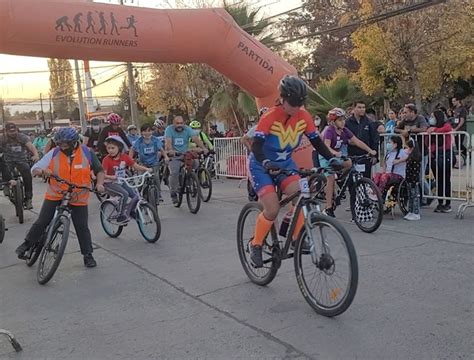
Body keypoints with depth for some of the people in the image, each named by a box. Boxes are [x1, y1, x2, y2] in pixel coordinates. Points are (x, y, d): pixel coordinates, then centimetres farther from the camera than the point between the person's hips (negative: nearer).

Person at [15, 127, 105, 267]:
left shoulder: (86, 152, -10)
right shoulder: (54, 153, -11)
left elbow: (99, 170, 2)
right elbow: (34, 169, -9)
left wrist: (99, 183, -16)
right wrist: (42, 171, -31)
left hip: (79, 198, 0)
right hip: (55, 196, 1)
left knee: (82, 227, 2)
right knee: (41, 222, 1)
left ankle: (88, 255, 17)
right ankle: (27, 244, 26)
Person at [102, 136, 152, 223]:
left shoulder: (125, 157, -2)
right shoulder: (106, 160, -15)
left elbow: (136, 166, 2)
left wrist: (146, 169, -13)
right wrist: (112, 177, -38)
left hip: (122, 182, 5)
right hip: (110, 184, -5)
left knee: (136, 197, -10)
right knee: (124, 194, -30)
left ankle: (127, 213, 8)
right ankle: (121, 215, -16)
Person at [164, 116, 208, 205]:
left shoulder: (188, 129, -2)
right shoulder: (169, 129, -6)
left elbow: (195, 138, -17)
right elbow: (168, 141, -22)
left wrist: (203, 148, -34)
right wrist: (170, 150, -44)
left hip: (185, 154, 2)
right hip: (174, 155, -2)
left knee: (196, 163, -22)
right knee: (174, 172, -21)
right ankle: (173, 193, -2)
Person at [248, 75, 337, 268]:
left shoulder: (304, 116, -10)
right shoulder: (270, 117, -24)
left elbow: (317, 141, -4)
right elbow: (256, 145, -32)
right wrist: (266, 163, -51)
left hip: (285, 163, 5)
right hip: (262, 166, -4)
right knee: (273, 209, -18)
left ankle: (297, 238, -1)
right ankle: (255, 245, 4)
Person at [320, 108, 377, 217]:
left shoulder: (344, 130, -5)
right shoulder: (329, 130, -22)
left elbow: (357, 141, -7)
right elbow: (326, 146, -36)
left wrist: (370, 150, -16)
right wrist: (335, 153, -55)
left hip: (337, 155, 6)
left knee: (348, 163, -21)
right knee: (331, 179, -15)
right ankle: (328, 208, -11)